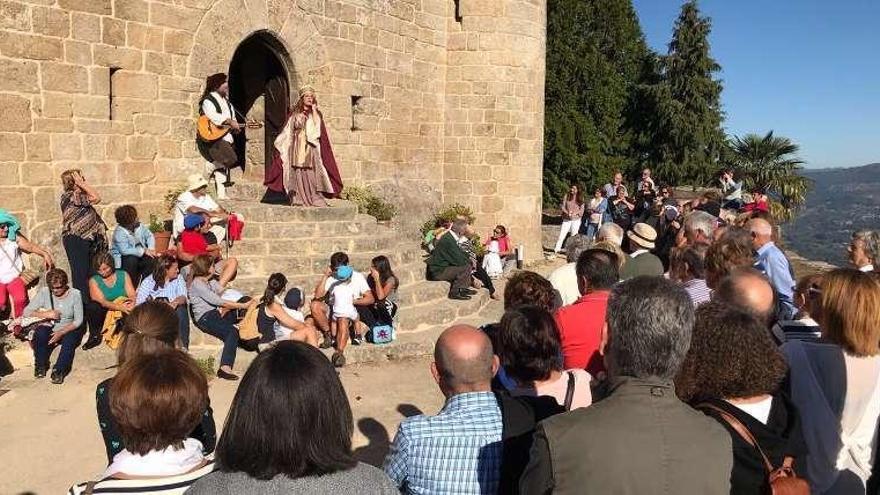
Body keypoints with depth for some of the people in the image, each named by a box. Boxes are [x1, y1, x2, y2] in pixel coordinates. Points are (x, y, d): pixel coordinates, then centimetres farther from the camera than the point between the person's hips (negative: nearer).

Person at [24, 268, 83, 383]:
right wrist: (46, 314, -24)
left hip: (69, 329, -2)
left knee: (69, 341, -33)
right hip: (50, 327, 2)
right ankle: (40, 365, -11)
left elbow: (78, 320, -12)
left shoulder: (75, 294, -13)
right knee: (40, 333, -30)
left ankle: (58, 370, -22)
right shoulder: (44, 292, -9)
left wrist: (61, 332, -24)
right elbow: (26, 312, -9)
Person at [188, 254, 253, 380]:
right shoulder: (197, 284, -10)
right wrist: (242, 305, -16)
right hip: (205, 318, -9)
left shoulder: (210, 281, 19)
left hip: (215, 313, 9)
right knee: (233, 332, -30)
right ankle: (225, 367, -38)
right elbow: (217, 301, -17)